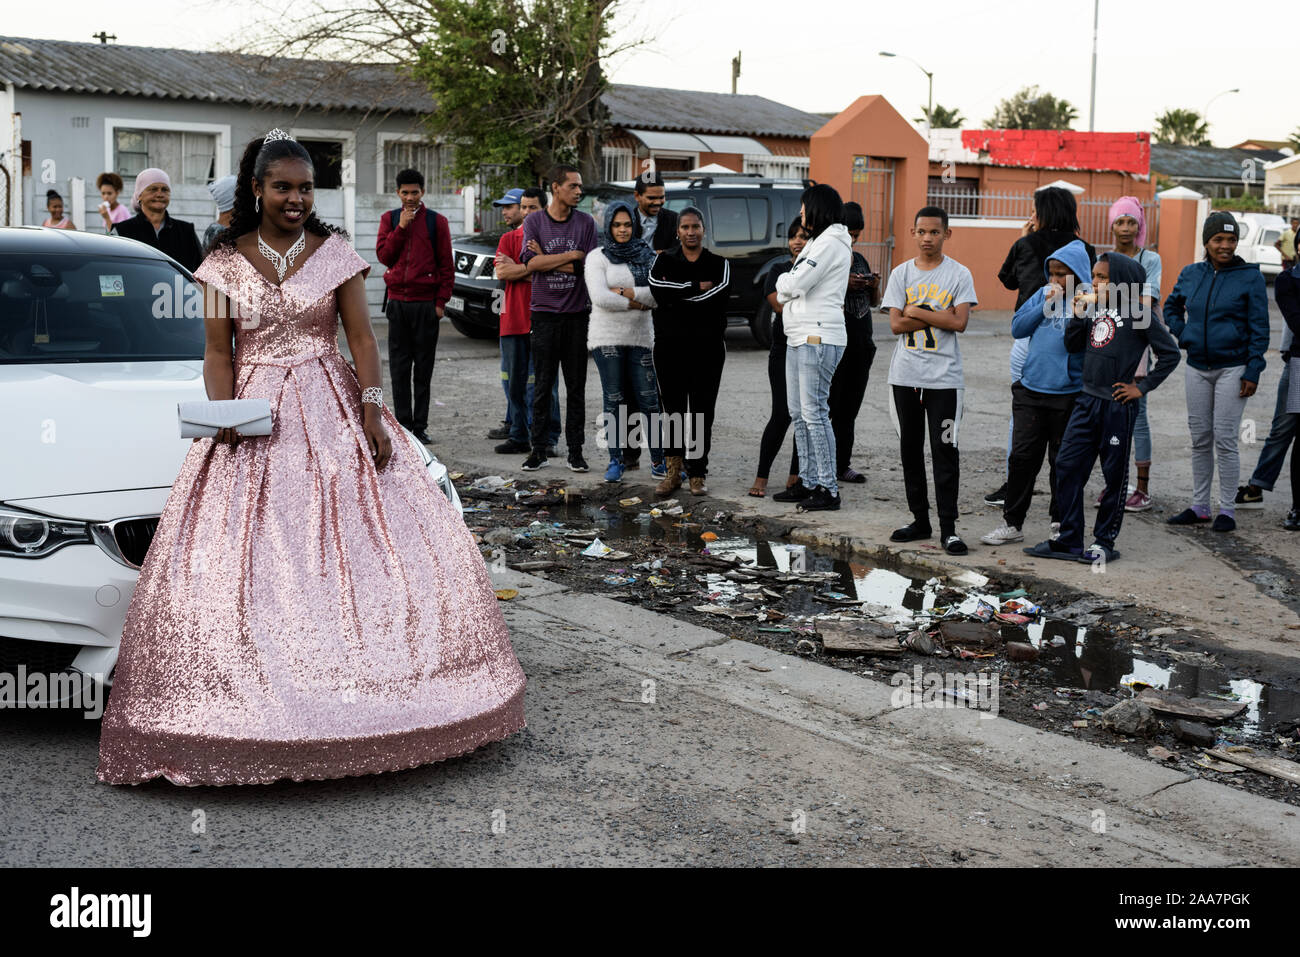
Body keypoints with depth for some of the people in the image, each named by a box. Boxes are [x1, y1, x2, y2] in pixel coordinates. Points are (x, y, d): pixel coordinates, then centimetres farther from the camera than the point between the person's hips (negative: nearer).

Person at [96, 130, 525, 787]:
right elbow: (218, 351, 6)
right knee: (242, 560, -8)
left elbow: (361, 338, 1)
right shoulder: (224, 263, 7)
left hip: (332, 413, 0)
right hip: (254, 419, 0)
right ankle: (251, 710, -2)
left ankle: (364, 693, 4)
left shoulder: (334, 253, 5)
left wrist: (372, 413, -12)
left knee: (355, 543, -6)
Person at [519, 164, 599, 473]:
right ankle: (538, 450, 9)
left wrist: (547, 259, -8)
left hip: (577, 312, 1)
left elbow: (588, 267, -6)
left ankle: (575, 451, 11)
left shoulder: (586, 223, 5)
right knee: (543, 385, 2)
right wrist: (570, 256, -10)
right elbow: (531, 264, -12)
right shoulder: (534, 222, 2)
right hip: (545, 312, -1)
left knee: (576, 386, 4)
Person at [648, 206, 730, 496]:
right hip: (670, 345, 0)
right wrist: (696, 287, -11)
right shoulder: (664, 260, 10)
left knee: (702, 411, 1)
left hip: (708, 347, 0)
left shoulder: (719, 263, 9)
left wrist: (677, 297, -11)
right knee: (672, 408, 0)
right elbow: (656, 287, -11)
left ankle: (697, 473, 8)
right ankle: (674, 470, 9)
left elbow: (720, 291, -12)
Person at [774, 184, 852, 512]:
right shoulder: (817, 242, 22)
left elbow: (795, 284, -16)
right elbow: (786, 293, 21)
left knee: (814, 413, -11)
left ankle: (828, 490, -8)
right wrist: (789, 287, 0)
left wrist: (784, 280, 4)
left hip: (818, 339, -11)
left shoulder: (831, 243, -10)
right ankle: (809, 481, 19)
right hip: (798, 337, 11)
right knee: (798, 412, 12)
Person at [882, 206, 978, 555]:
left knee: (945, 449, -5)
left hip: (944, 377, -3)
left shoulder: (959, 274, 0)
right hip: (905, 375, 3)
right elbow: (896, 324, -2)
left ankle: (948, 527, -1)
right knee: (910, 448, 9)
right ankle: (920, 520, 19)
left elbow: (959, 322, -12)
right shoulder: (901, 273, 7)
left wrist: (916, 311, -8)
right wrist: (939, 314, -9)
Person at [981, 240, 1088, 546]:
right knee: (1022, 456, 5)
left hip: (1068, 393, -4)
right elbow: (1017, 328, 2)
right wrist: (1045, 306, -5)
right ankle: (1012, 523, 14)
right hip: (1030, 389, 4)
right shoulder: (1043, 294, 9)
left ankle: (1060, 522, 24)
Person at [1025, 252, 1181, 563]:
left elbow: (1170, 353, -8)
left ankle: (1104, 542, 17)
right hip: (1087, 401, 6)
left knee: (1115, 474, 6)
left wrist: (1142, 387, -9)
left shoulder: (1138, 314, -9)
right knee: (1067, 466, 2)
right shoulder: (1094, 309, 8)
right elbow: (1072, 345, 12)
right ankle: (1069, 540, 10)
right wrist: (1078, 315, -2)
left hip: (1117, 406, -6)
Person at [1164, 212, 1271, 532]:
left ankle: (1227, 509, 5)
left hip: (1232, 367, -4)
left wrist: (1252, 372, -11)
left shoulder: (1250, 276, -5)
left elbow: (1259, 328, -5)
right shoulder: (1191, 274, 6)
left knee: (1224, 440, -5)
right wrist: (1182, 335, 8)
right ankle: (1199, 506, 17)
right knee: (1200, 439, 9)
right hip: (1197, 367, 4)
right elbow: (1171, 306, 25)